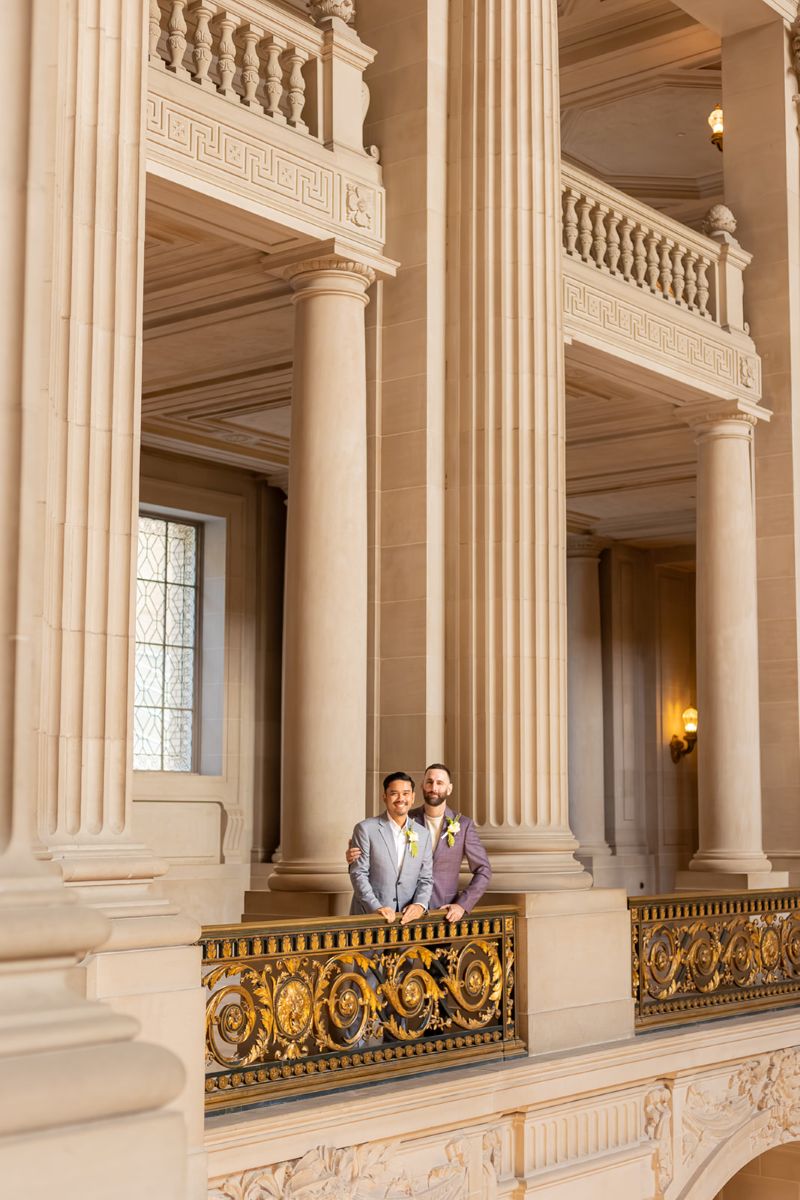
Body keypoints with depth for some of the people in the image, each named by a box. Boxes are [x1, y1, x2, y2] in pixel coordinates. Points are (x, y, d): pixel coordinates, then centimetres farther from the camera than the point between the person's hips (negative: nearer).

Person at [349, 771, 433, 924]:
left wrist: (420, 905, -8)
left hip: (407, 917, 3)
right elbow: (358, 874, -5)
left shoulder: (423, 834, 10)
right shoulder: (365, 829, -2)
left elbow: (426, 878, 10)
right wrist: (376, 907, -16)